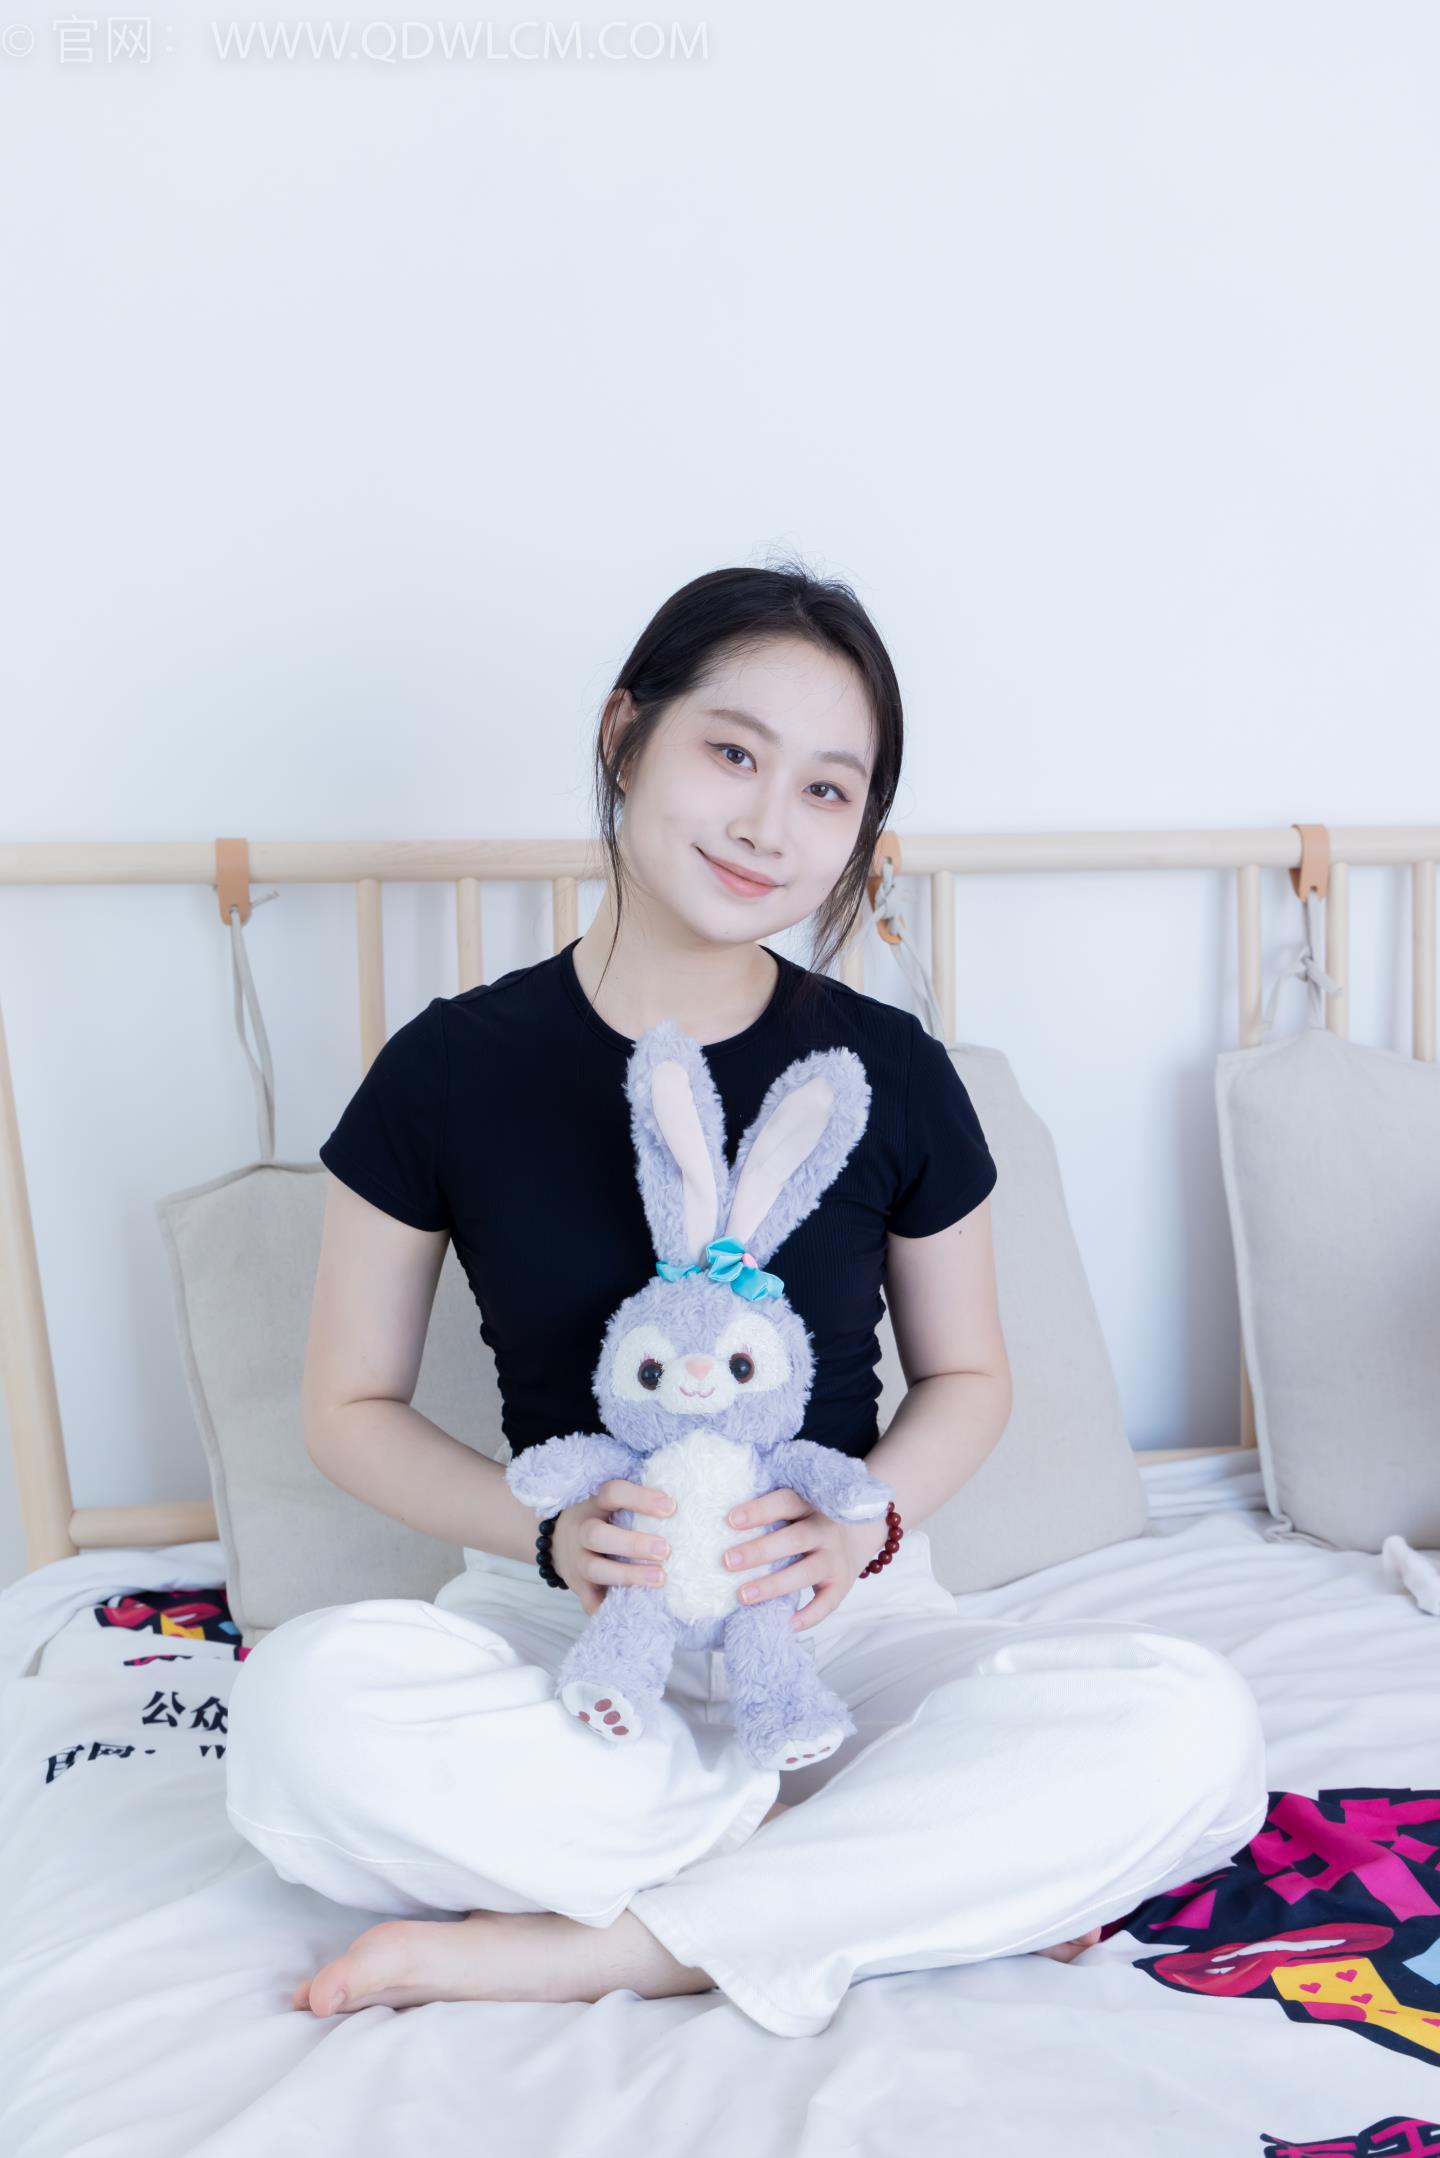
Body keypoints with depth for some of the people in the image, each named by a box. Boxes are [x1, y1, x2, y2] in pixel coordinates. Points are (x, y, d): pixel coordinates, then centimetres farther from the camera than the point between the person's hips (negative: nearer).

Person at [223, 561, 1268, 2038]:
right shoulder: (451, 1069, -7)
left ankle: (578, 1947, -19)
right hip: (564, 1618, 0)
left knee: (1193, 1729, -25)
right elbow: (350, 1406, 0)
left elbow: (967, 1377, 8)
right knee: (305, 1700, -32)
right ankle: (921, 1871, -17)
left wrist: (867, 1518, -14)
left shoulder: (892, 1074, -4)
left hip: (841, 1616, 1)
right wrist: (552, 1531, -18)